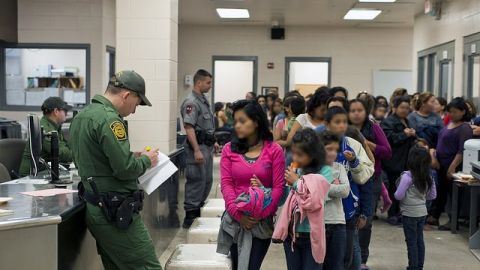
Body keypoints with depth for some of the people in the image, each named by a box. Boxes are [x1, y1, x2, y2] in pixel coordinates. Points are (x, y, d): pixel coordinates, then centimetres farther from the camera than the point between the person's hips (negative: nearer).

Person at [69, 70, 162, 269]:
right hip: (116, 212, -10)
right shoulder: (109, 119, -17)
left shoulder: (81, 116, 12)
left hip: (96, 209, 10)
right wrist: (146, 160, -3)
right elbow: (125, 169, -22)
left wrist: (132, 156, 15)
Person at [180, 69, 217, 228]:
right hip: (198, 146, -10)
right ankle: (190, 216, 3)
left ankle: (199, 208, 26)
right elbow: (189, 127, -22)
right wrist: (196, 150, -27)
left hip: (207, 146, 10)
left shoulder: (204, 100, 15)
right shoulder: (191, 102, -15)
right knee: (196, 181, -5)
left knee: (207, 180, 15)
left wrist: (213, 142, 24)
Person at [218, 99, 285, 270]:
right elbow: (226, 184, -2)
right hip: (235, 219, 2)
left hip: (263, 221, -2)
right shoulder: (229, 149, 4)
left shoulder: (274, 150, -2)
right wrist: (237, 213, -15)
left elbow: (278, 187, -5)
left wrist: (261, 215, -13)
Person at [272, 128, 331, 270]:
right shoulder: (294, 171, 4)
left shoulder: (324, 171, -9)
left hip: (311, 235, -5)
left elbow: (315, 201, -22)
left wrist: (297, 182, -12)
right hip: (291, 233, 5)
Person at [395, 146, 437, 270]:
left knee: (411, 242, 3)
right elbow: (432, 195, 10)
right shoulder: (428, 177, 1)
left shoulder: (407, 176, -20)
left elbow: (398, 196, -18)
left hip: (409, 214, -6)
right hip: (422, 212, 6)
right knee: (419, 240, 15)